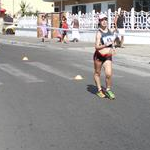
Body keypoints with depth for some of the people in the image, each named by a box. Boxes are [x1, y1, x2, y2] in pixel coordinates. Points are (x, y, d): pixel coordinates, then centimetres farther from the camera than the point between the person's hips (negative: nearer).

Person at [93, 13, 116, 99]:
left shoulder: (110, 31, 6)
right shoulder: (99, 33, -12)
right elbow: (97, 47, -19)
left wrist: (112, 47, 11)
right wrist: (105, 45, -32)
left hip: (108, 57, 3)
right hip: (99, 56, -3)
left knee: (109, 74, -10)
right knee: (97, 73, 11)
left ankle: (108, 90, 12)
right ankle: (99, 90, 29)